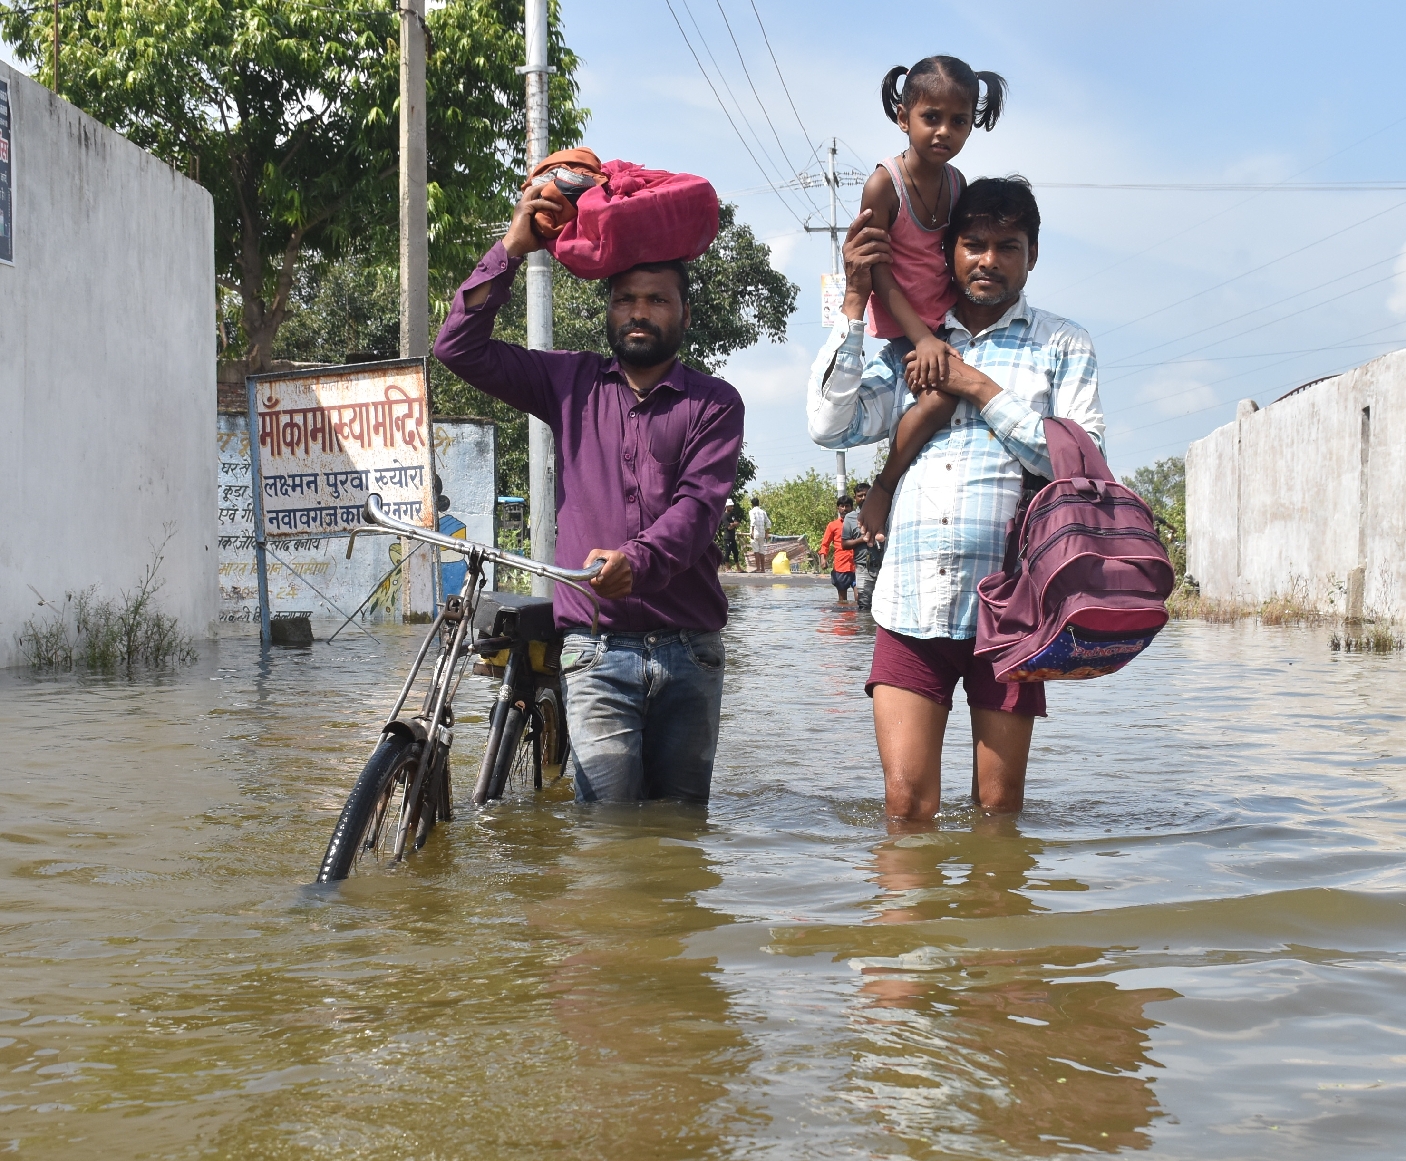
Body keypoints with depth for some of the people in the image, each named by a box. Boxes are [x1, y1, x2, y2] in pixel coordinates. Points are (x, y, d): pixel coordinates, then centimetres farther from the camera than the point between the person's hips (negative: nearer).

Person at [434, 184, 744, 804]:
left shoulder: (714, 402, 6)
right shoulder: (572, 382, 12)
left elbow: (699, 503, -9)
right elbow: (460, 347, 6)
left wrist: (637, 560, -29)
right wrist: (511, 250, 0)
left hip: (690, 652, 1)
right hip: (597, 650, 0)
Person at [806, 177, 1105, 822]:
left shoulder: (1062, 346, 11)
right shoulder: (907, 348, 18)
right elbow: (830, 426, 4)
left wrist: (981, 390, -6)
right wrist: (855, 302, 3)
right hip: (912, 601, 2)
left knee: (999, 809, 2)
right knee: (905, 804, -6)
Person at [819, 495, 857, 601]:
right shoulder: (833, 525, 9)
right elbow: (825, 544, 8)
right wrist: (822, 558, -8)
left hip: (856, 565, 0)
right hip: (841, 566, 0)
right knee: (842, 599, 7)